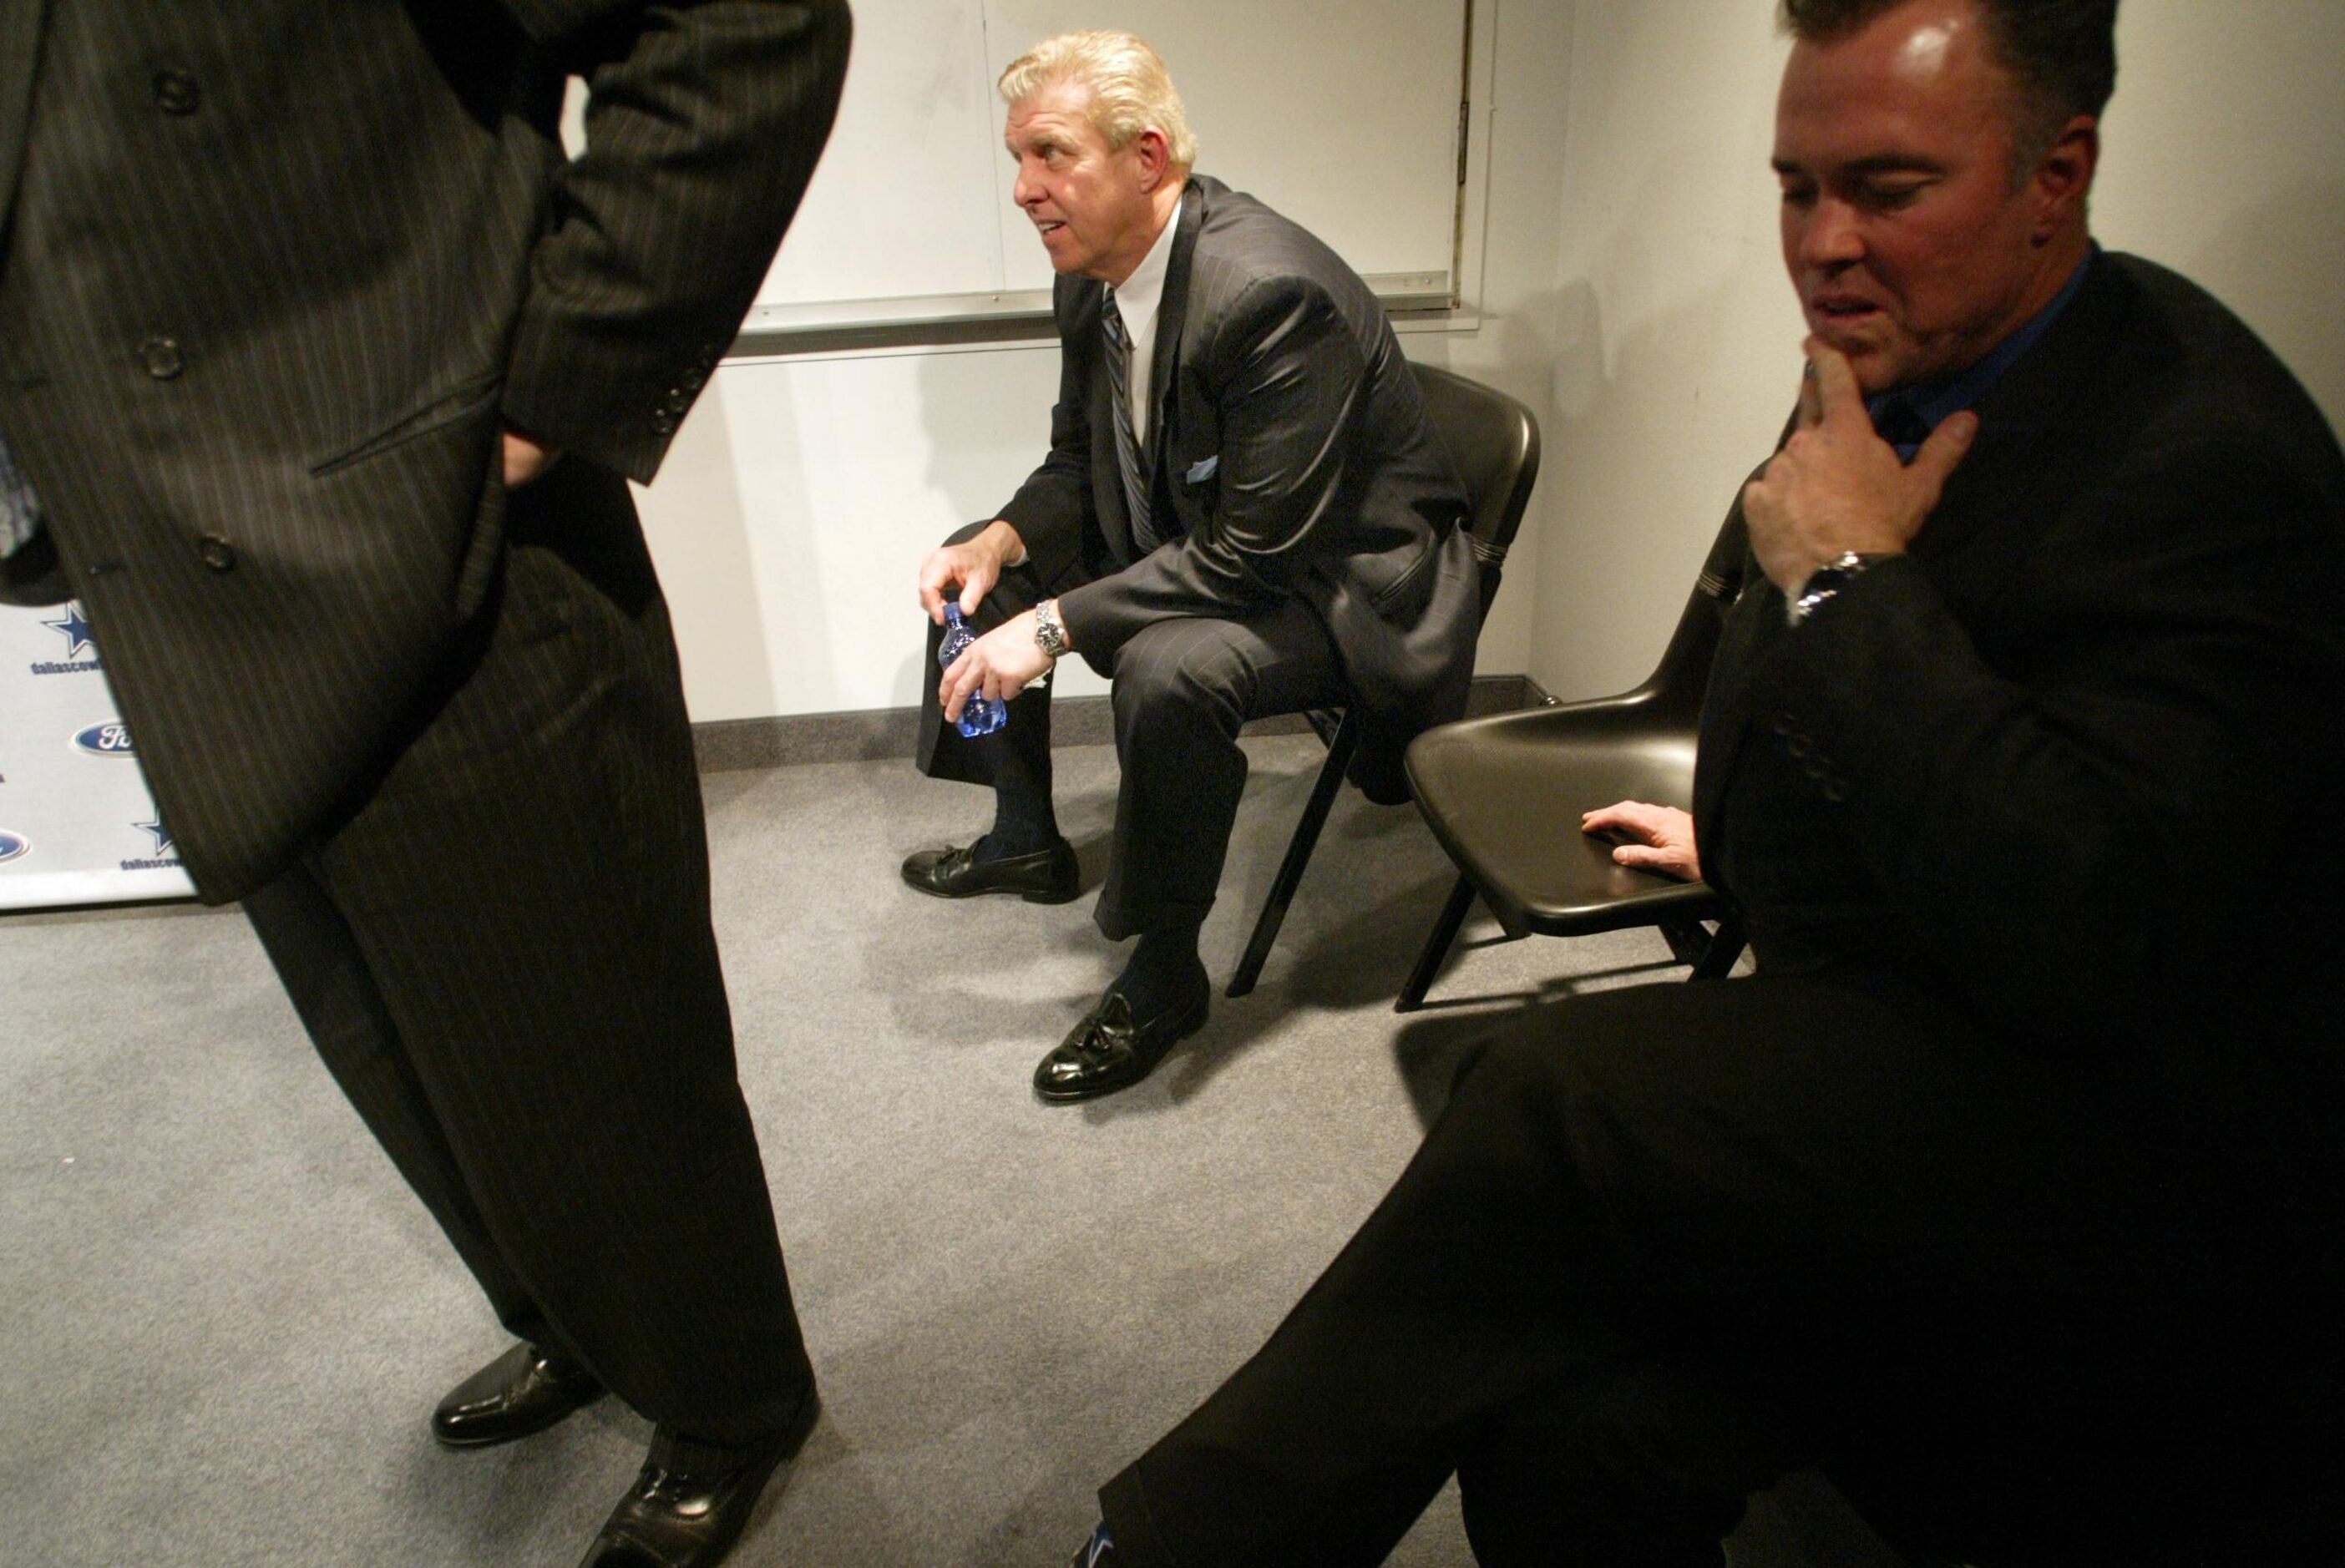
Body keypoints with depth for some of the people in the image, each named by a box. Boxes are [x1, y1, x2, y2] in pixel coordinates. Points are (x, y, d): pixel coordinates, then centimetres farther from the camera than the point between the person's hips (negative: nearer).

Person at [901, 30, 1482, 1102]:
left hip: (1339, 581, -9)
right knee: (977, 566, 10)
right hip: (1197, 544, 9)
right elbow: (1080, 462, 10)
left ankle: (1163, 974, -13)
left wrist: (1056, 625, -30)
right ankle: (1025, 840, 27)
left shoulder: (1269, 291, -29)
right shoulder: (1090, 278, -2)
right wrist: (1001, 543, -10)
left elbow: (1256, 551, -30)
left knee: (1168, 669, -37)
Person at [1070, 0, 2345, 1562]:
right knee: (1571, 1420, -19)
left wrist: (1845, 577, -24)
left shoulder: (2205, 464, -20)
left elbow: (2079, 944, -30)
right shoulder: (1905, 371, 6)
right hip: (1892, 1043, 7)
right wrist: (1740, 832, 25)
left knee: (1558, 1098, -28)